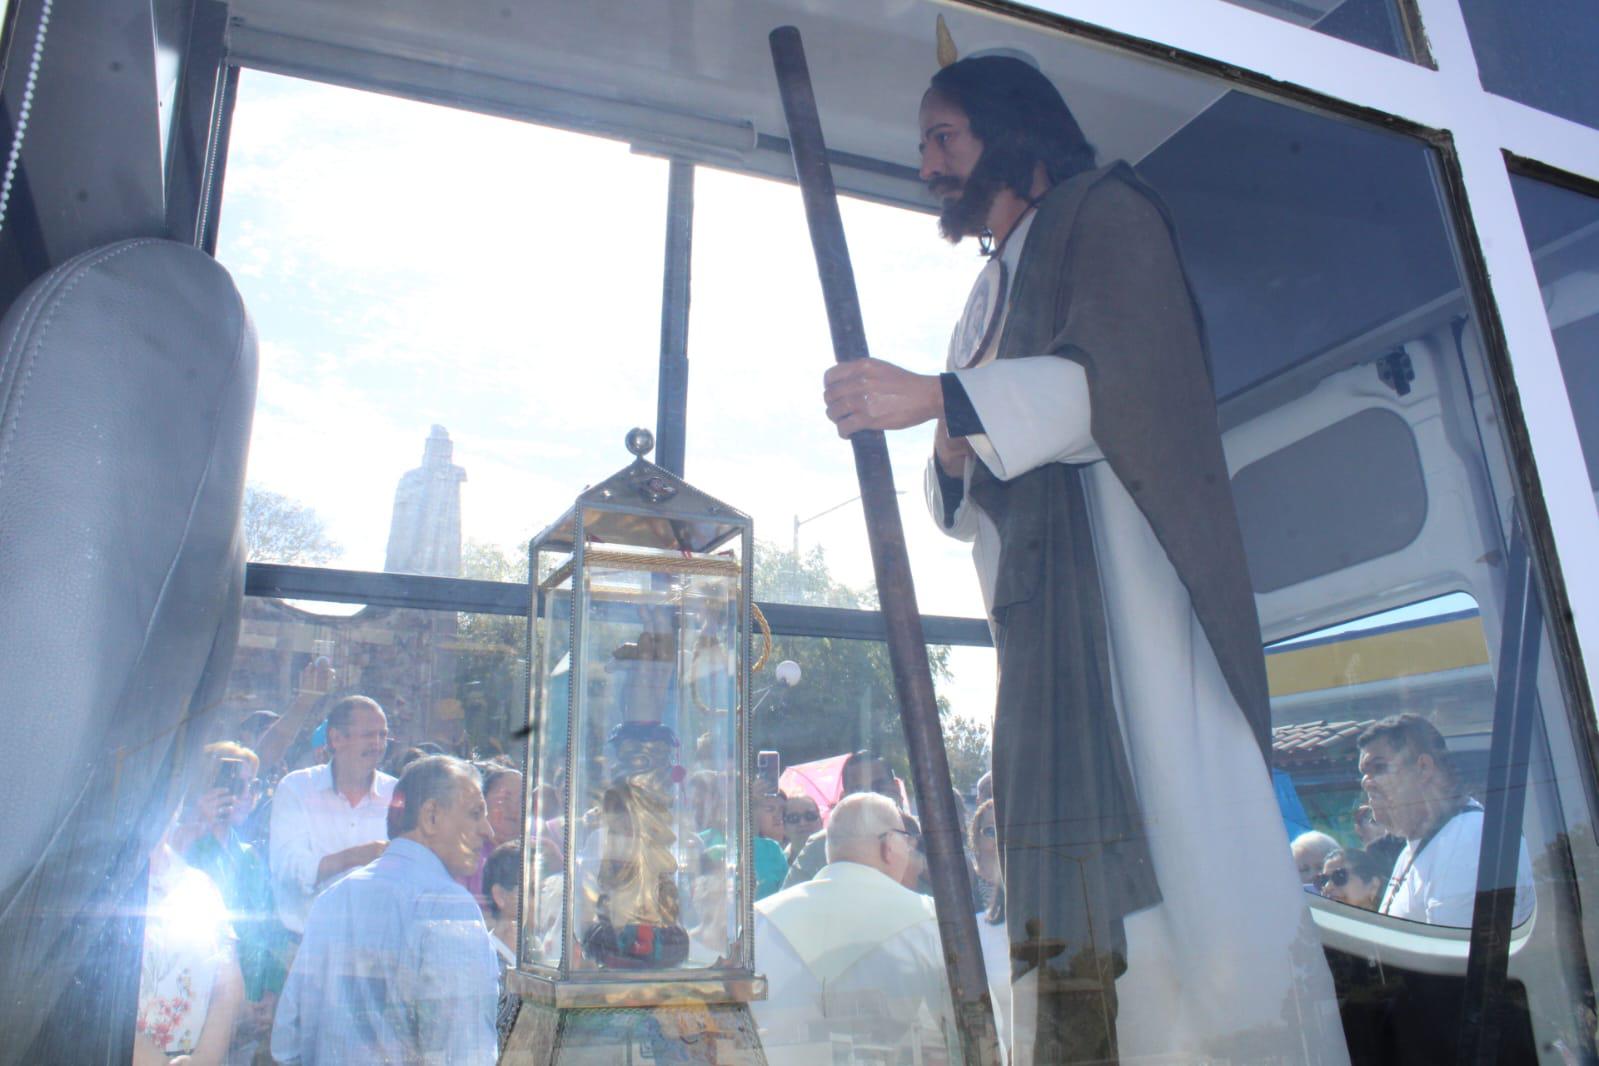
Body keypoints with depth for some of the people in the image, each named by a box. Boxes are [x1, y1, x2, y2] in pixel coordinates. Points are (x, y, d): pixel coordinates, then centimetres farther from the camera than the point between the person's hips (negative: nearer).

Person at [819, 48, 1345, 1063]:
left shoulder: (1104, 215, 7)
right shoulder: (991, 296, 27)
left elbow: (1123, 373, -12)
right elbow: (966, 498, 24)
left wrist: (939, 397, -17)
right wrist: (955, 452, 1)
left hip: (1127, 566, -7)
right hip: (1042, 611, 7)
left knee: (1174, 832, -13)